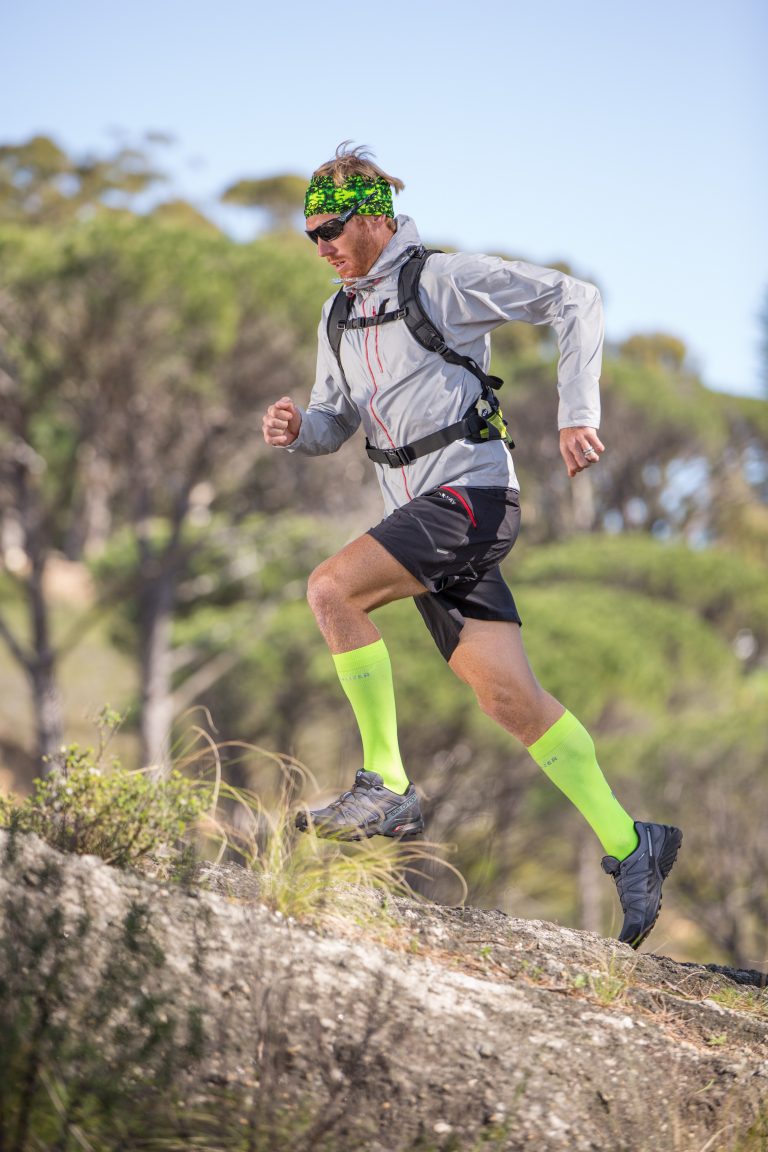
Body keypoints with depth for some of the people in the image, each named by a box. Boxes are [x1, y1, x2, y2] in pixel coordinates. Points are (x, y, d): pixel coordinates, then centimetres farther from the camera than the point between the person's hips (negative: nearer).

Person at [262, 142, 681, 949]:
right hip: (421, 515, 7)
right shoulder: (339, 321, 17)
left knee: (331, 589, -23)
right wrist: (295, 428, -2)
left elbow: (574, 301, -6)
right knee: (508, 694, 0)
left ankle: (387, 788, -16)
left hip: (471, 491, -7)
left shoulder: (445, 280, -6)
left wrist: (577, 416, -12)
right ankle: (628, 845, 6)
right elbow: (335, 425, 22)